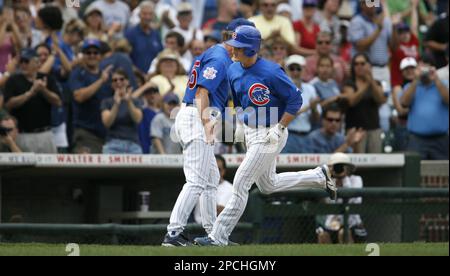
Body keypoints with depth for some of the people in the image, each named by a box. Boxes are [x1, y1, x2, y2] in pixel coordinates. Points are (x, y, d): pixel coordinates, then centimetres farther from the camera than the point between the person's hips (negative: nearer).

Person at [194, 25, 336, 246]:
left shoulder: (270, 72, -22)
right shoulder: (234, 70, 1)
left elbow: (295, 99, -17)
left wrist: (279, 129, -20)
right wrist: (241, 124, 11)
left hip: (269, 135, -9)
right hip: (250, 133, 9)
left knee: (240, 184, -10)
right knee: (268, 185, 22)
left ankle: (219, 236, -5)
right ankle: (319, 176, 35)